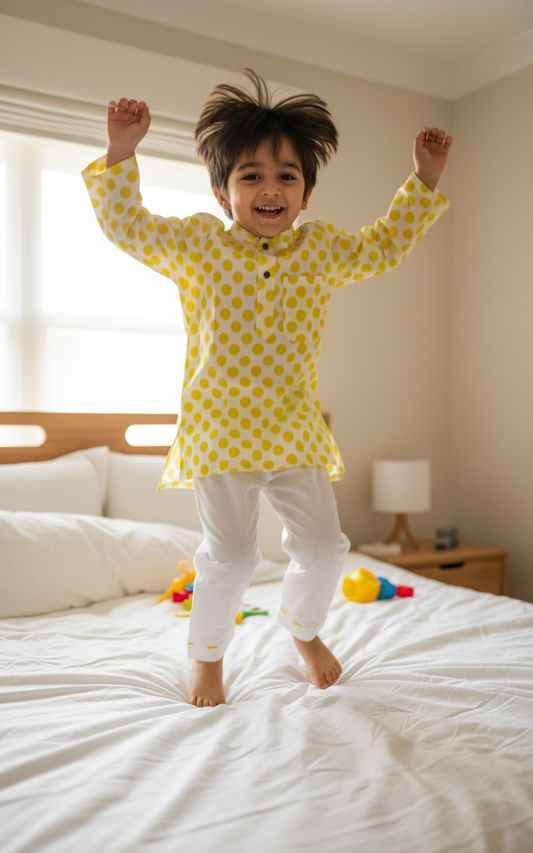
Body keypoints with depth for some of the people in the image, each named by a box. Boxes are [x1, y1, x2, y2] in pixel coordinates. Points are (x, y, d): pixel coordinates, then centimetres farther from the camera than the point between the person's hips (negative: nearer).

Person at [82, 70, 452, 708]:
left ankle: (304, 628, 41)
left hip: (294, 432, 4)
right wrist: (121, 153, -11)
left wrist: (423, 182, 18)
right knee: (229, 555, -2)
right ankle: (207, 653, 28)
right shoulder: (196, 244, -1)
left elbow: (384, 247, 21)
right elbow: (126, 225, 0)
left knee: (323, 545, 8)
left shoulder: (321, 248, 8)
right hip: (220, 433, -3)